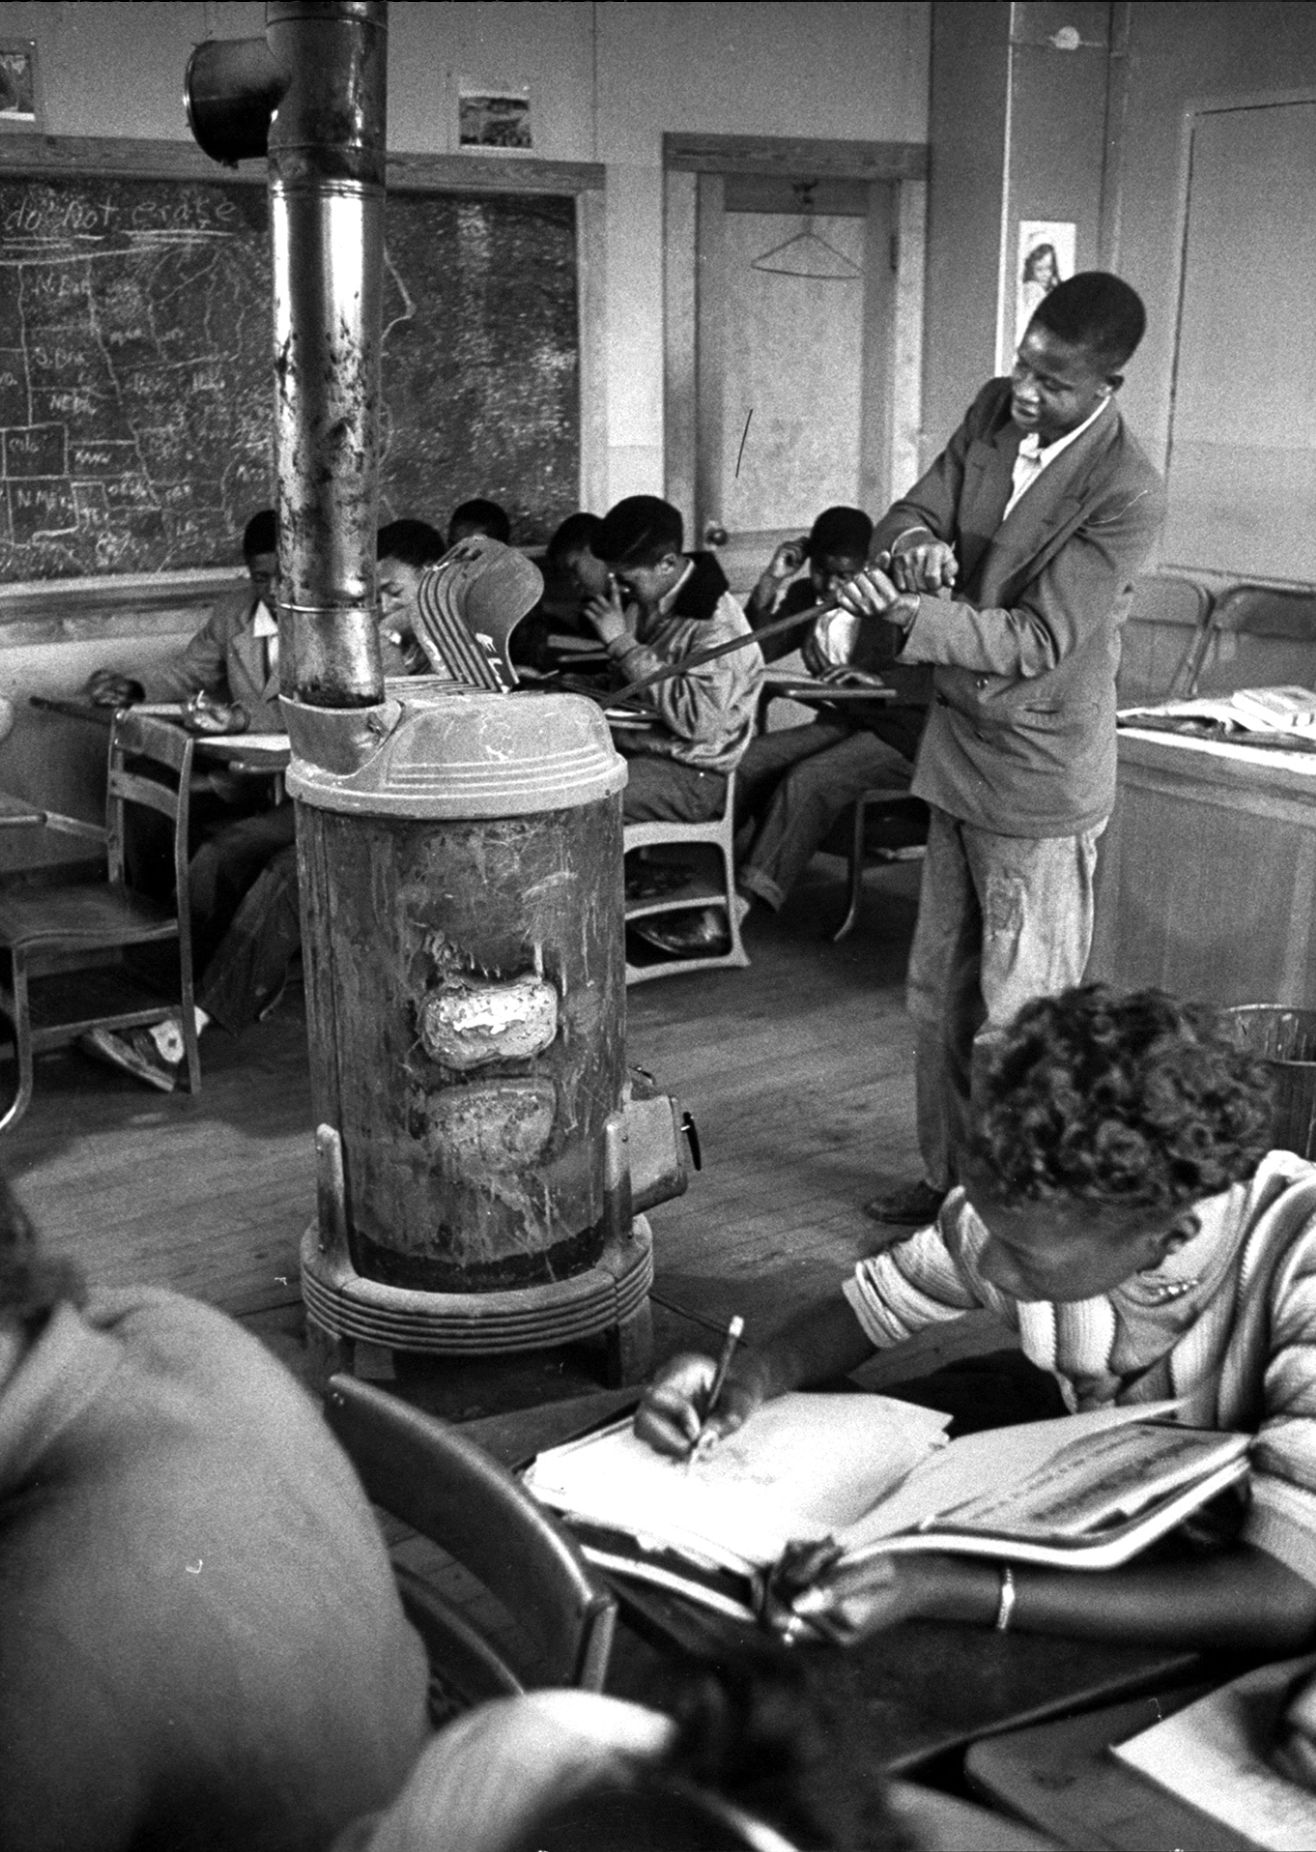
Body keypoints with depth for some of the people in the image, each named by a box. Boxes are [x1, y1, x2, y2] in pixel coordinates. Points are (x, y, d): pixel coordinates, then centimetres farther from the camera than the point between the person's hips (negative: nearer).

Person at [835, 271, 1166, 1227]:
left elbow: (1039, 640, -24)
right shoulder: (993, 411, 1)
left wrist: (913, 617, -35)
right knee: (939, 994, 18)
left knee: (1017, 1021, 1)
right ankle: (951, 1181, 34)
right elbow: (910, 512, 3)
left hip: (1040, 780, -8)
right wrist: (913, 540, -21)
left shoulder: (1126, 492, -21)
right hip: (959, 750, 8)